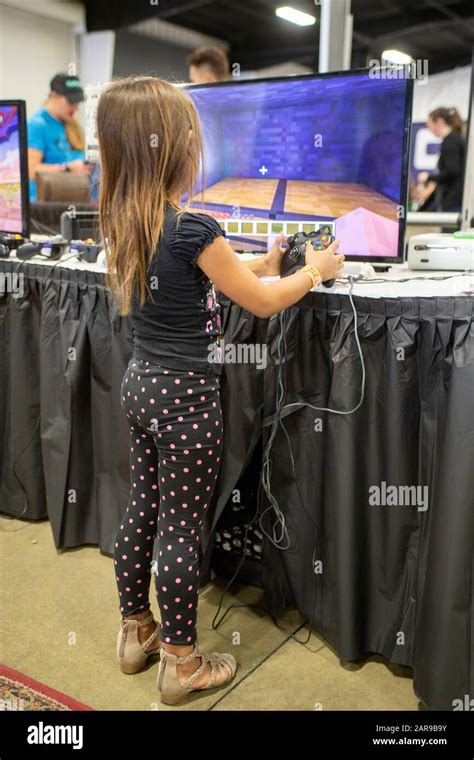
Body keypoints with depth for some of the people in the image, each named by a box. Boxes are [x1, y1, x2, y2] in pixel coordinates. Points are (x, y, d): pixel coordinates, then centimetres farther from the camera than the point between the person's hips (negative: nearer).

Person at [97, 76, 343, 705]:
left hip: (141, 385, 8)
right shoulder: (194, 230, -21)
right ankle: (181, 664, 22)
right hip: (187, 397, -8)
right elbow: (262, 304, -11)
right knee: (182, 529, 4)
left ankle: (136, 632, 37)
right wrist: (314, 270, 5)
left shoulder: (123, 223, 3)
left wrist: (258, 266, 19)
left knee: (142, 509, 19)